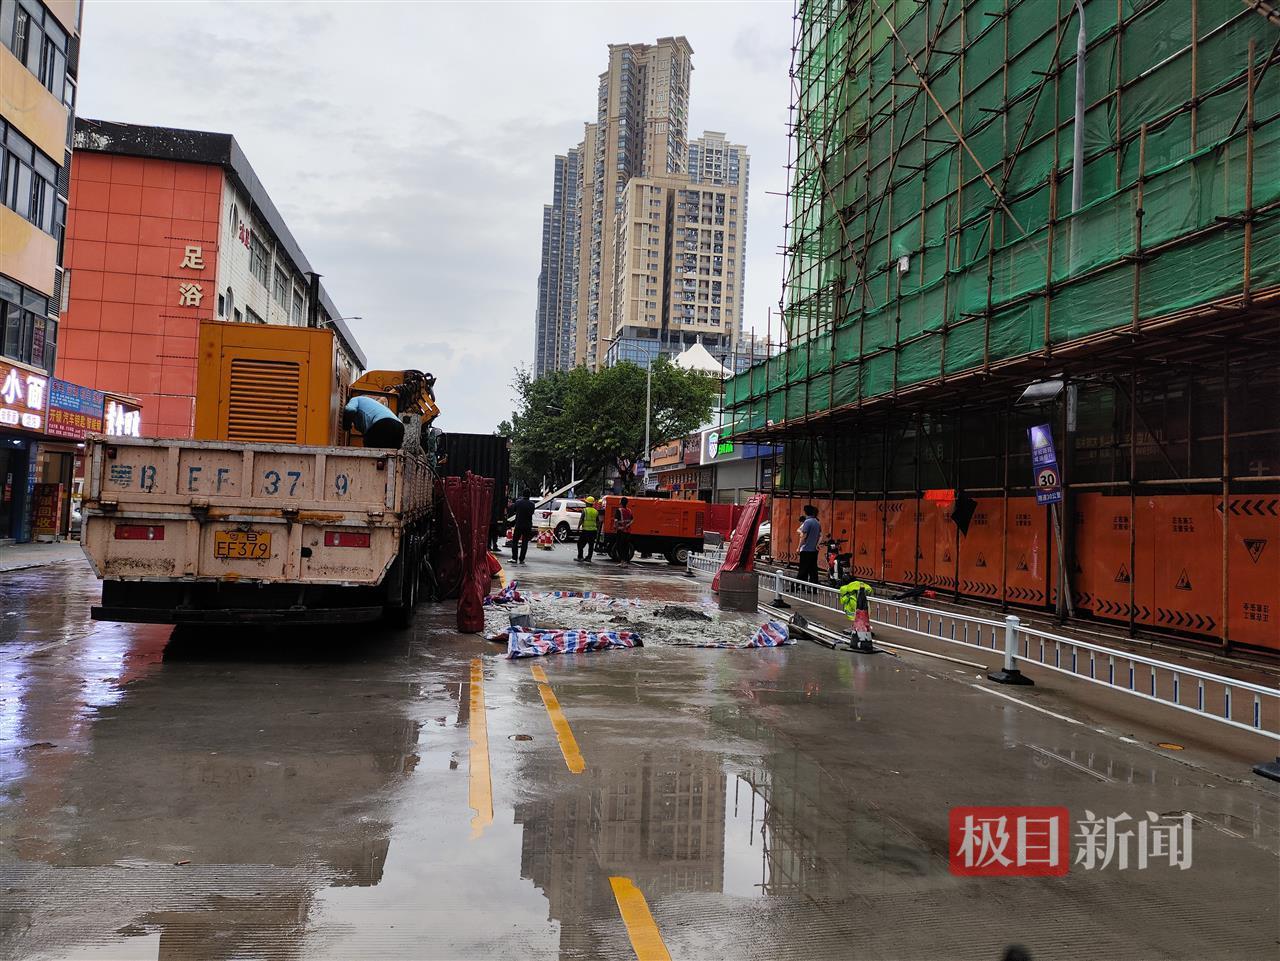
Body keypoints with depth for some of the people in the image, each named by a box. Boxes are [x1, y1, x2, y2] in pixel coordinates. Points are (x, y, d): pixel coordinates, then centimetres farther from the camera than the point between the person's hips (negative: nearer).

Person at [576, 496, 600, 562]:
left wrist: (578, 527, -4)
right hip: (593, 530, 4)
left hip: (585, 530, -4)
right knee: (591, 545, 8)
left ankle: (580, 557, 4)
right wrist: (598, 530, 19)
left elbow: (581, 520, -10)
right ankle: (589, 558, 7)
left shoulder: (585, 510, -5)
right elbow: (598, 522, 11)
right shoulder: (596, 512, 8)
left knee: (580, 543, 8)